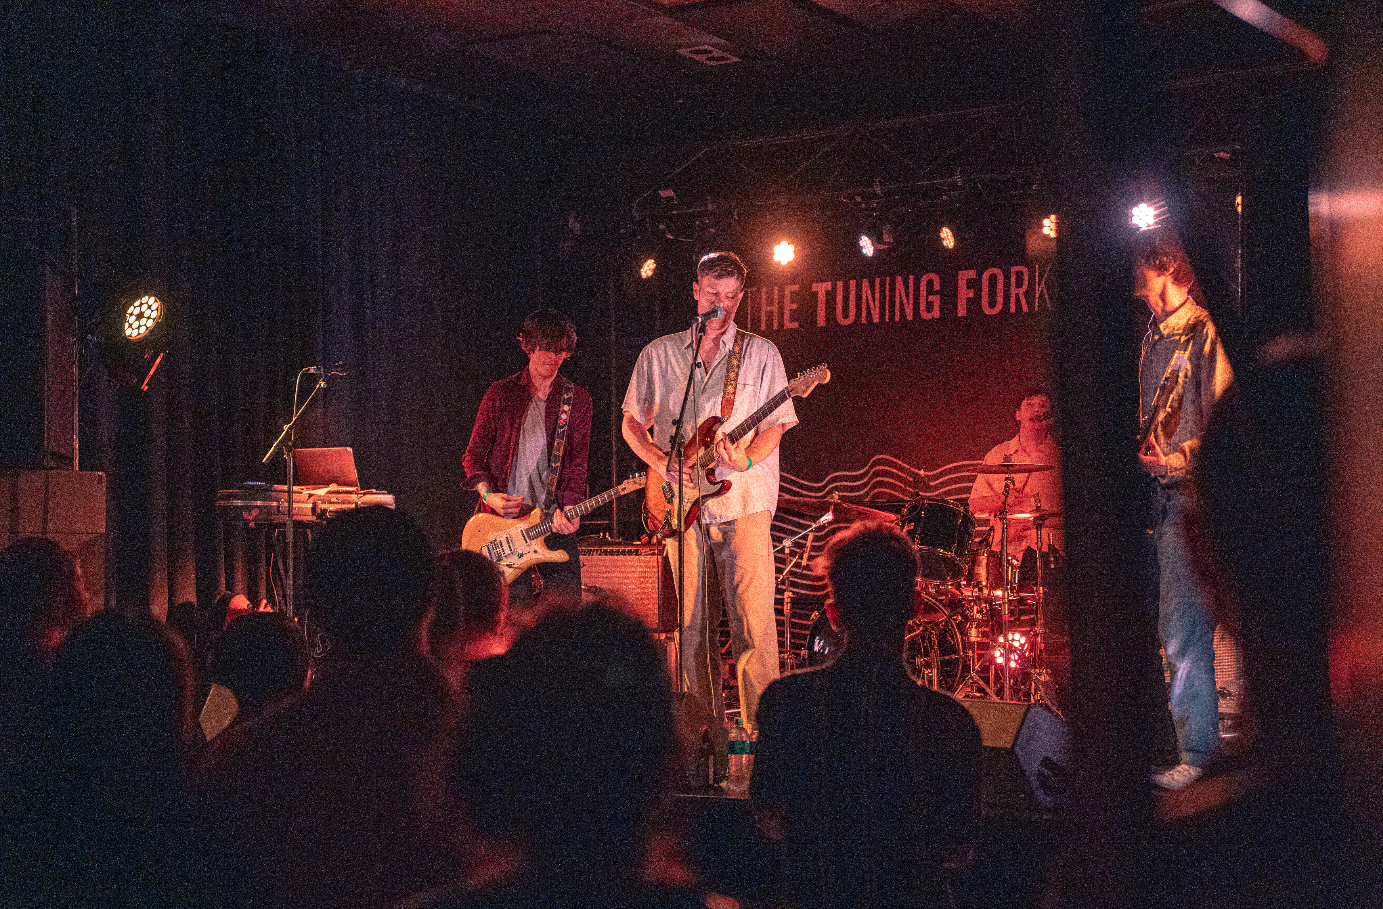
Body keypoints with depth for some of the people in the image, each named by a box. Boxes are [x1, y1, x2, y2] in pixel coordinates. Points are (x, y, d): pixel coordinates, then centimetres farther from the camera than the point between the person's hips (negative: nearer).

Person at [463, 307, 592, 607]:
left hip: (555, 524, 1)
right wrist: (488, 495, -11)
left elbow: (578, 462, 1)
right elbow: (473, 455, 7)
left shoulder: (577, 399, 7)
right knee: (515, 608, -5)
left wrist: (568, 508, -16)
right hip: (506, 521, -1)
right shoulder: (501, 394, 5)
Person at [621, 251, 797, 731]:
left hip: (742, 499, -2)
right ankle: (707, 726, 13)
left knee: (753, 619, -10)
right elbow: (631, 421, 17)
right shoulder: (659, 354, 12)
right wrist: (660, 461, -2)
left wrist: (746, 460, -15)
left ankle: (762, 726, -7)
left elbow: (775, 424, 5)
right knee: (694, 624, 5)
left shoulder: (760, 354, 7)